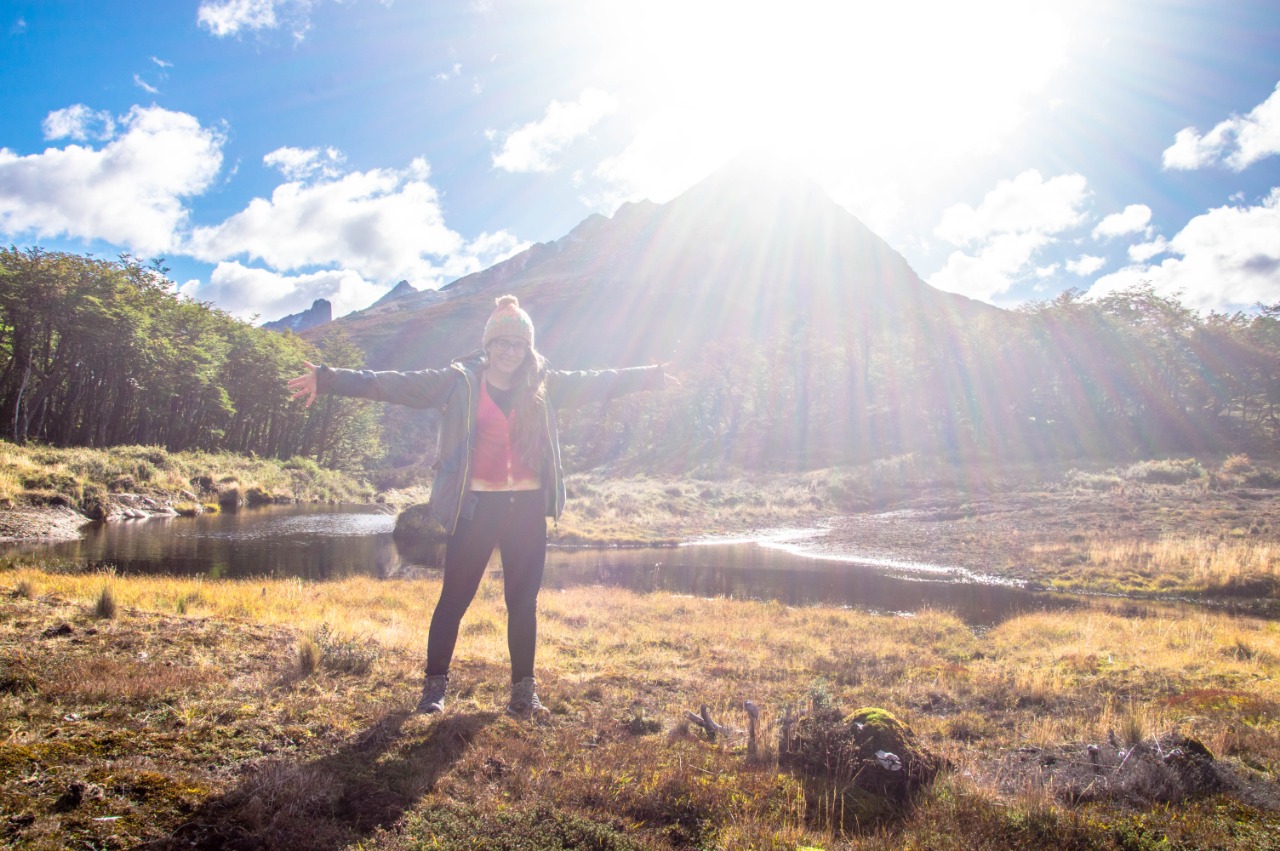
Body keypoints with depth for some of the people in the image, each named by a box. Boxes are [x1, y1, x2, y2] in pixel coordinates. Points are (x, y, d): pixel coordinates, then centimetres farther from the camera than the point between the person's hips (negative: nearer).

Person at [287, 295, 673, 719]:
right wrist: (329, 378, -14)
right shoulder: (459, 382, -1)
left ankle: (524, 689, 22)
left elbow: (596, 382, 15)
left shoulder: (544, 385, 8)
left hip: (527, 506, 3)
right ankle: (435, 685, 20)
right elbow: (396, 385, -7)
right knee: (455, 597, 3)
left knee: (524, 600, 9)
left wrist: (649, 376, 16)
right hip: (477, 506, -2)